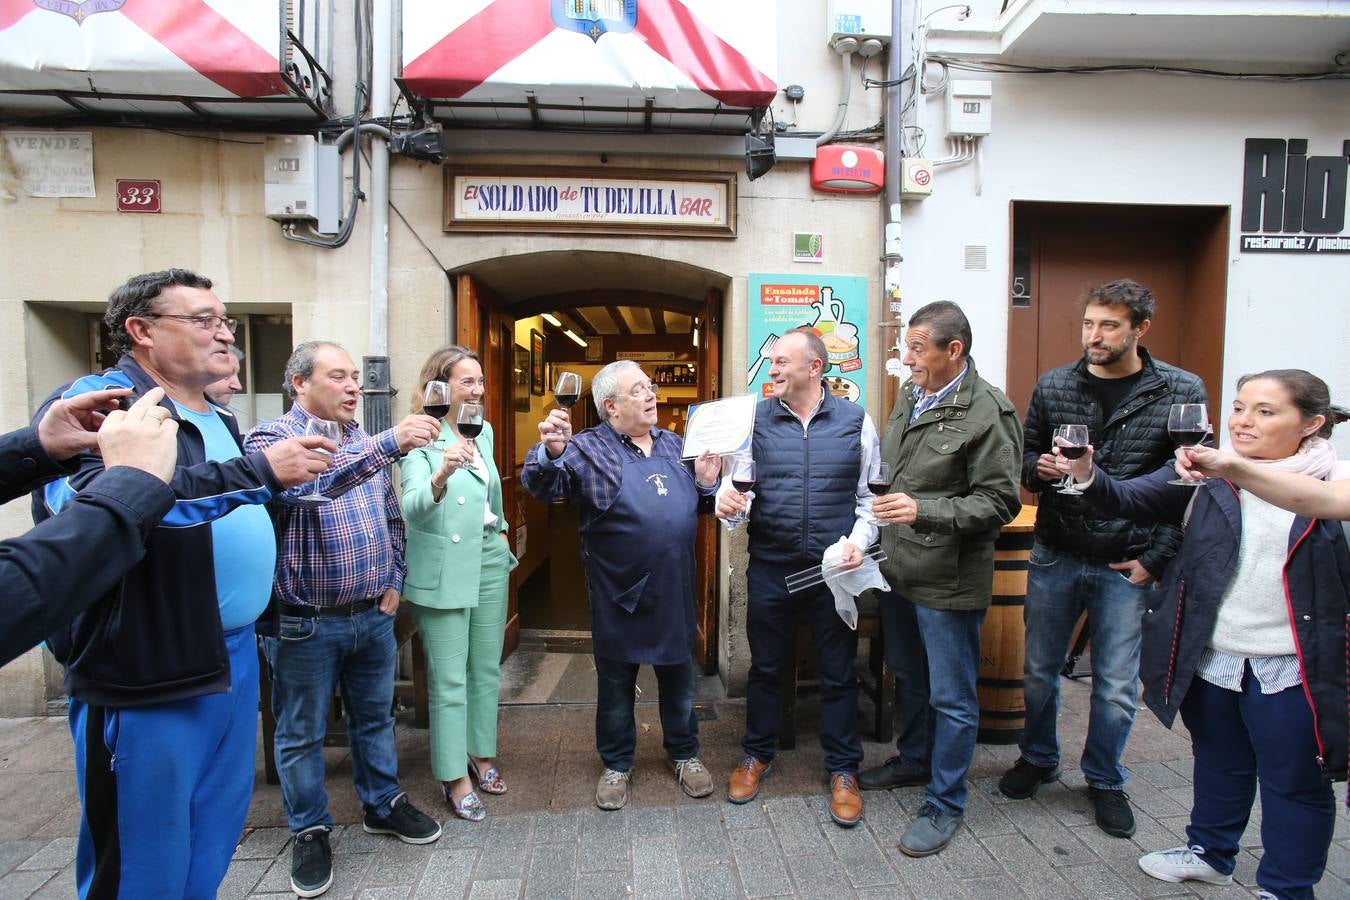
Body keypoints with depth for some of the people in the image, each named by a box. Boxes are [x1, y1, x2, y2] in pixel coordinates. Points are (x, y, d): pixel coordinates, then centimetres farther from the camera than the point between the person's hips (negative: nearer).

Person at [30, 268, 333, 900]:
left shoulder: (216, 421, 14)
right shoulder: (98, 401, -13)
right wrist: (258, 471, -32)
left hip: (233, 658, 8)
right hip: (145, 677, -8)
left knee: (213, 846, 20)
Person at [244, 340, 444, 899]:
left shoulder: (366, 444, 8)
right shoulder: (271, 439, -12)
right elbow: (305, 485, -34)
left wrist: (393, 580, 7)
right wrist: (389, 443, -42)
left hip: (374, 616, 6)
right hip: (305, 623, -5)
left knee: (375, 717, 19)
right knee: (302, 734, 12)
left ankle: (383, 806, 37)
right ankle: (310, 832, 30)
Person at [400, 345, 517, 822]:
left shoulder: (484, 431, 7)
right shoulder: (422, 438, -14)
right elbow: (412, 508, -30)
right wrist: (442, 473, -47)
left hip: (491, 561, 7)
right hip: (444, 570, -6)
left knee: (486, 669, 15)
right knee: (449, 679, 1)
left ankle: (482, 753, 32)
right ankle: (455, 777, 15)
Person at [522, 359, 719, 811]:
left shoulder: (672, 443, 8)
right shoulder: (588, 448, -10)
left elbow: (692, 504, 18)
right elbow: (542, 485, -24)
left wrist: (705, 483, -3)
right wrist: (551, 451, -44)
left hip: (675, 588, 4)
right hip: (618, 592, -4)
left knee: (678, 676, 19)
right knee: (616, 683, 14)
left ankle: (684, 754, 40)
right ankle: (616, 765, 34)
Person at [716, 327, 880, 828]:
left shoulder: (855, 421, 0)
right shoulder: (755, 419, 1)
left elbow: (870, 494, 4)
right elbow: (737, 483, 0)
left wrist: (859, 540, -11)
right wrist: (727, 499, -23)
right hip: (770, 568, 1)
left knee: (838, 673, 12)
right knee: (766, 667, 15)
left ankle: (843, 770, 30)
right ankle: (757, 755, 37)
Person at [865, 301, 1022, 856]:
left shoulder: (987, 414, -18)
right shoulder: (910, 394, 6)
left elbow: (998, 503, -19)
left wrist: (923, 511, -27)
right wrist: (883, 517, 14)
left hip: (948, 580, -7)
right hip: (898, 566, 8)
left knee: (951, 696, 7)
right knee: (909, 677, 24)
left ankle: (945, 804, 24)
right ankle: (915, 760, 45)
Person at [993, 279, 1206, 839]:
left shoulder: (1181, 392, -5)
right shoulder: (1053, 386, 0)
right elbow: (1025, 457, 9)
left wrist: (1156, 559, -8)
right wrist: (1039, 468, -15)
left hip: (1128, 566, -2)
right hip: (1055, 557, 2)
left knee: (1117, 687, 10)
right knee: (1040, 670, 15)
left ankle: (1105, 779, 34)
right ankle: (1038, 758, 39)